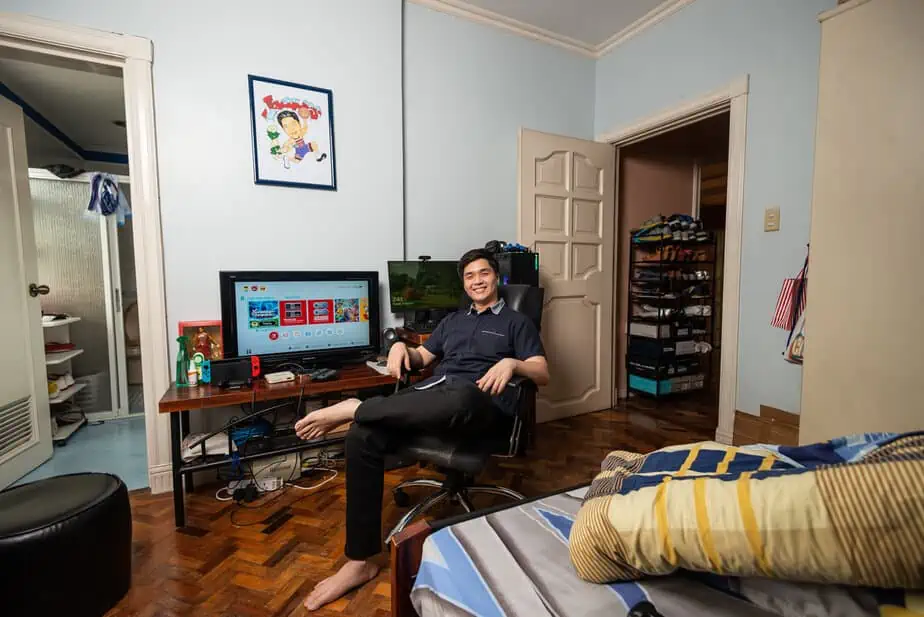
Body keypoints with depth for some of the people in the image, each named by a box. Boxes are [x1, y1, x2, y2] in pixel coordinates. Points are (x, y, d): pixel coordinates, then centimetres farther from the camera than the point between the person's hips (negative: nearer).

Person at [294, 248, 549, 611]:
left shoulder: (516, 322, 16)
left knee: (459, 397, -44)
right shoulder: (453, 320, 31)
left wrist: (512, 363, -16)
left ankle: (353, 408, -23)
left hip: (479, 403, -4)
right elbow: (422, 358, 29)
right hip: (432, 394, 5)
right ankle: (361, 561, -11)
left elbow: (543, 375, 6)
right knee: (363, 436, -22)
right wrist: (401, 346, 5)